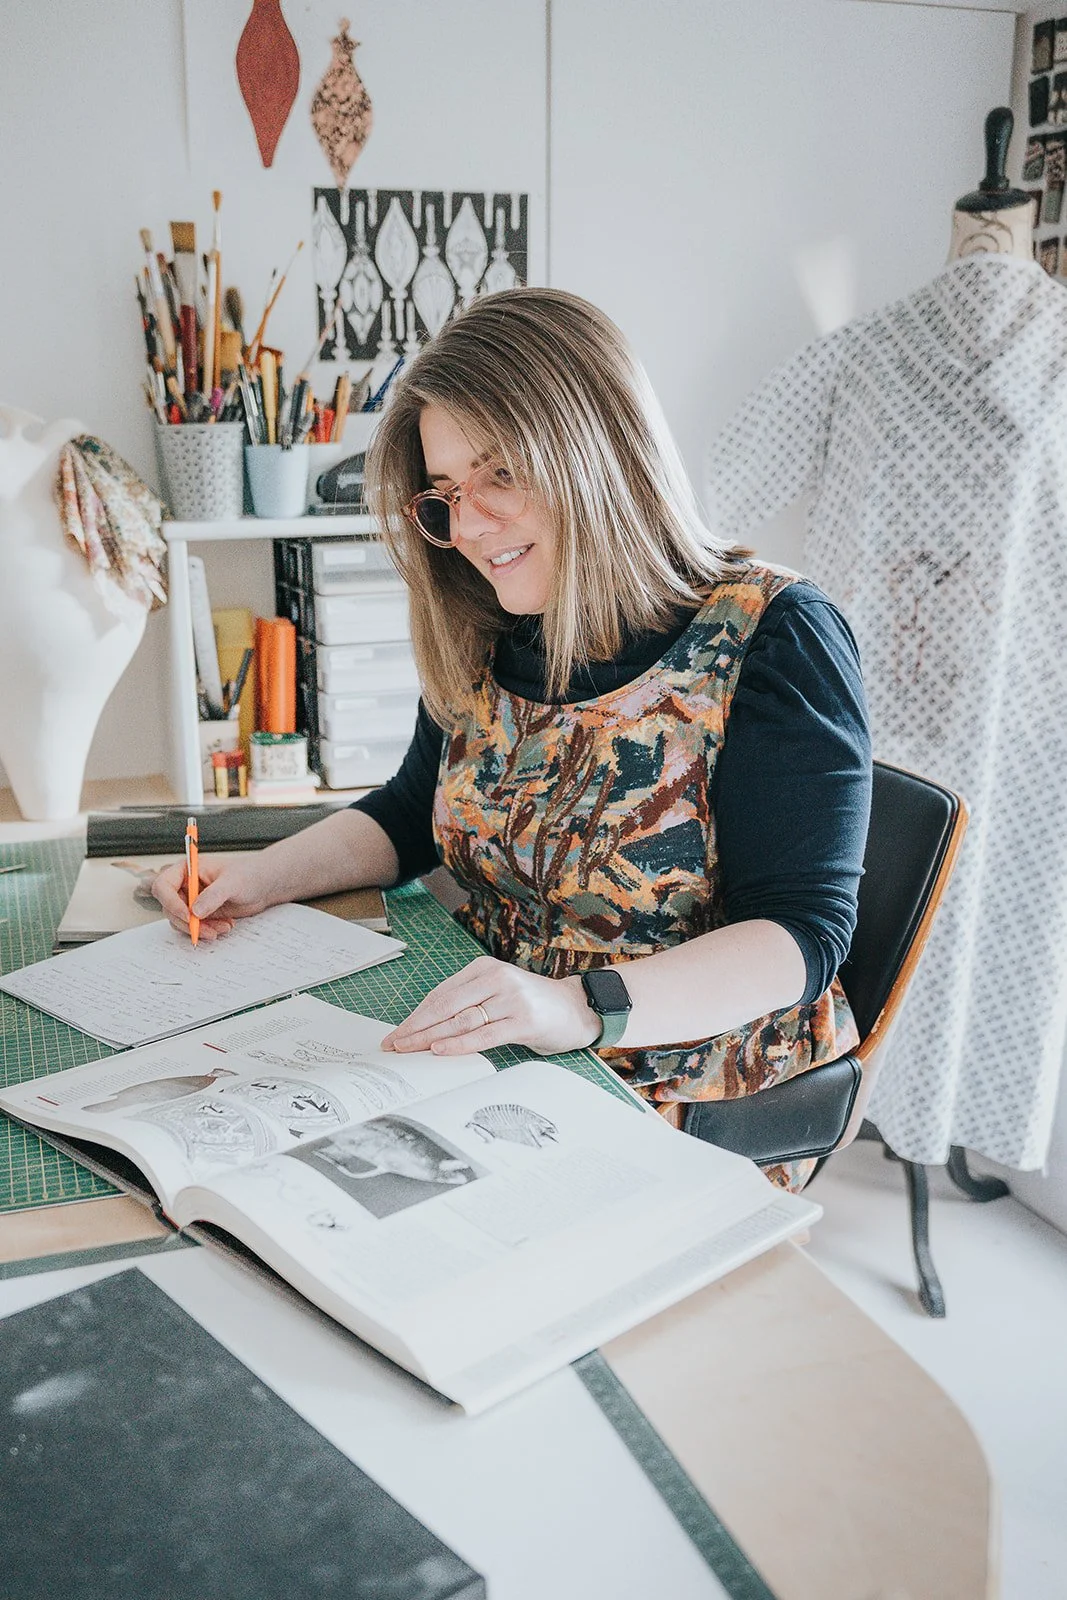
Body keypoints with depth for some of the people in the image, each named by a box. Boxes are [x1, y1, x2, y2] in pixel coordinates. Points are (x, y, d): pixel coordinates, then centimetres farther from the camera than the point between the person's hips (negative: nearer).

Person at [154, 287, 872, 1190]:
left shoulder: (771, 637, -13)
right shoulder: (482, 638, 5)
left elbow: (803, 927, -18)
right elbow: (416, 813, 20)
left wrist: (585, 1005, -33)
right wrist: (266, 877, 3)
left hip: (693, 1102, -6)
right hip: (489, 1060, 7)